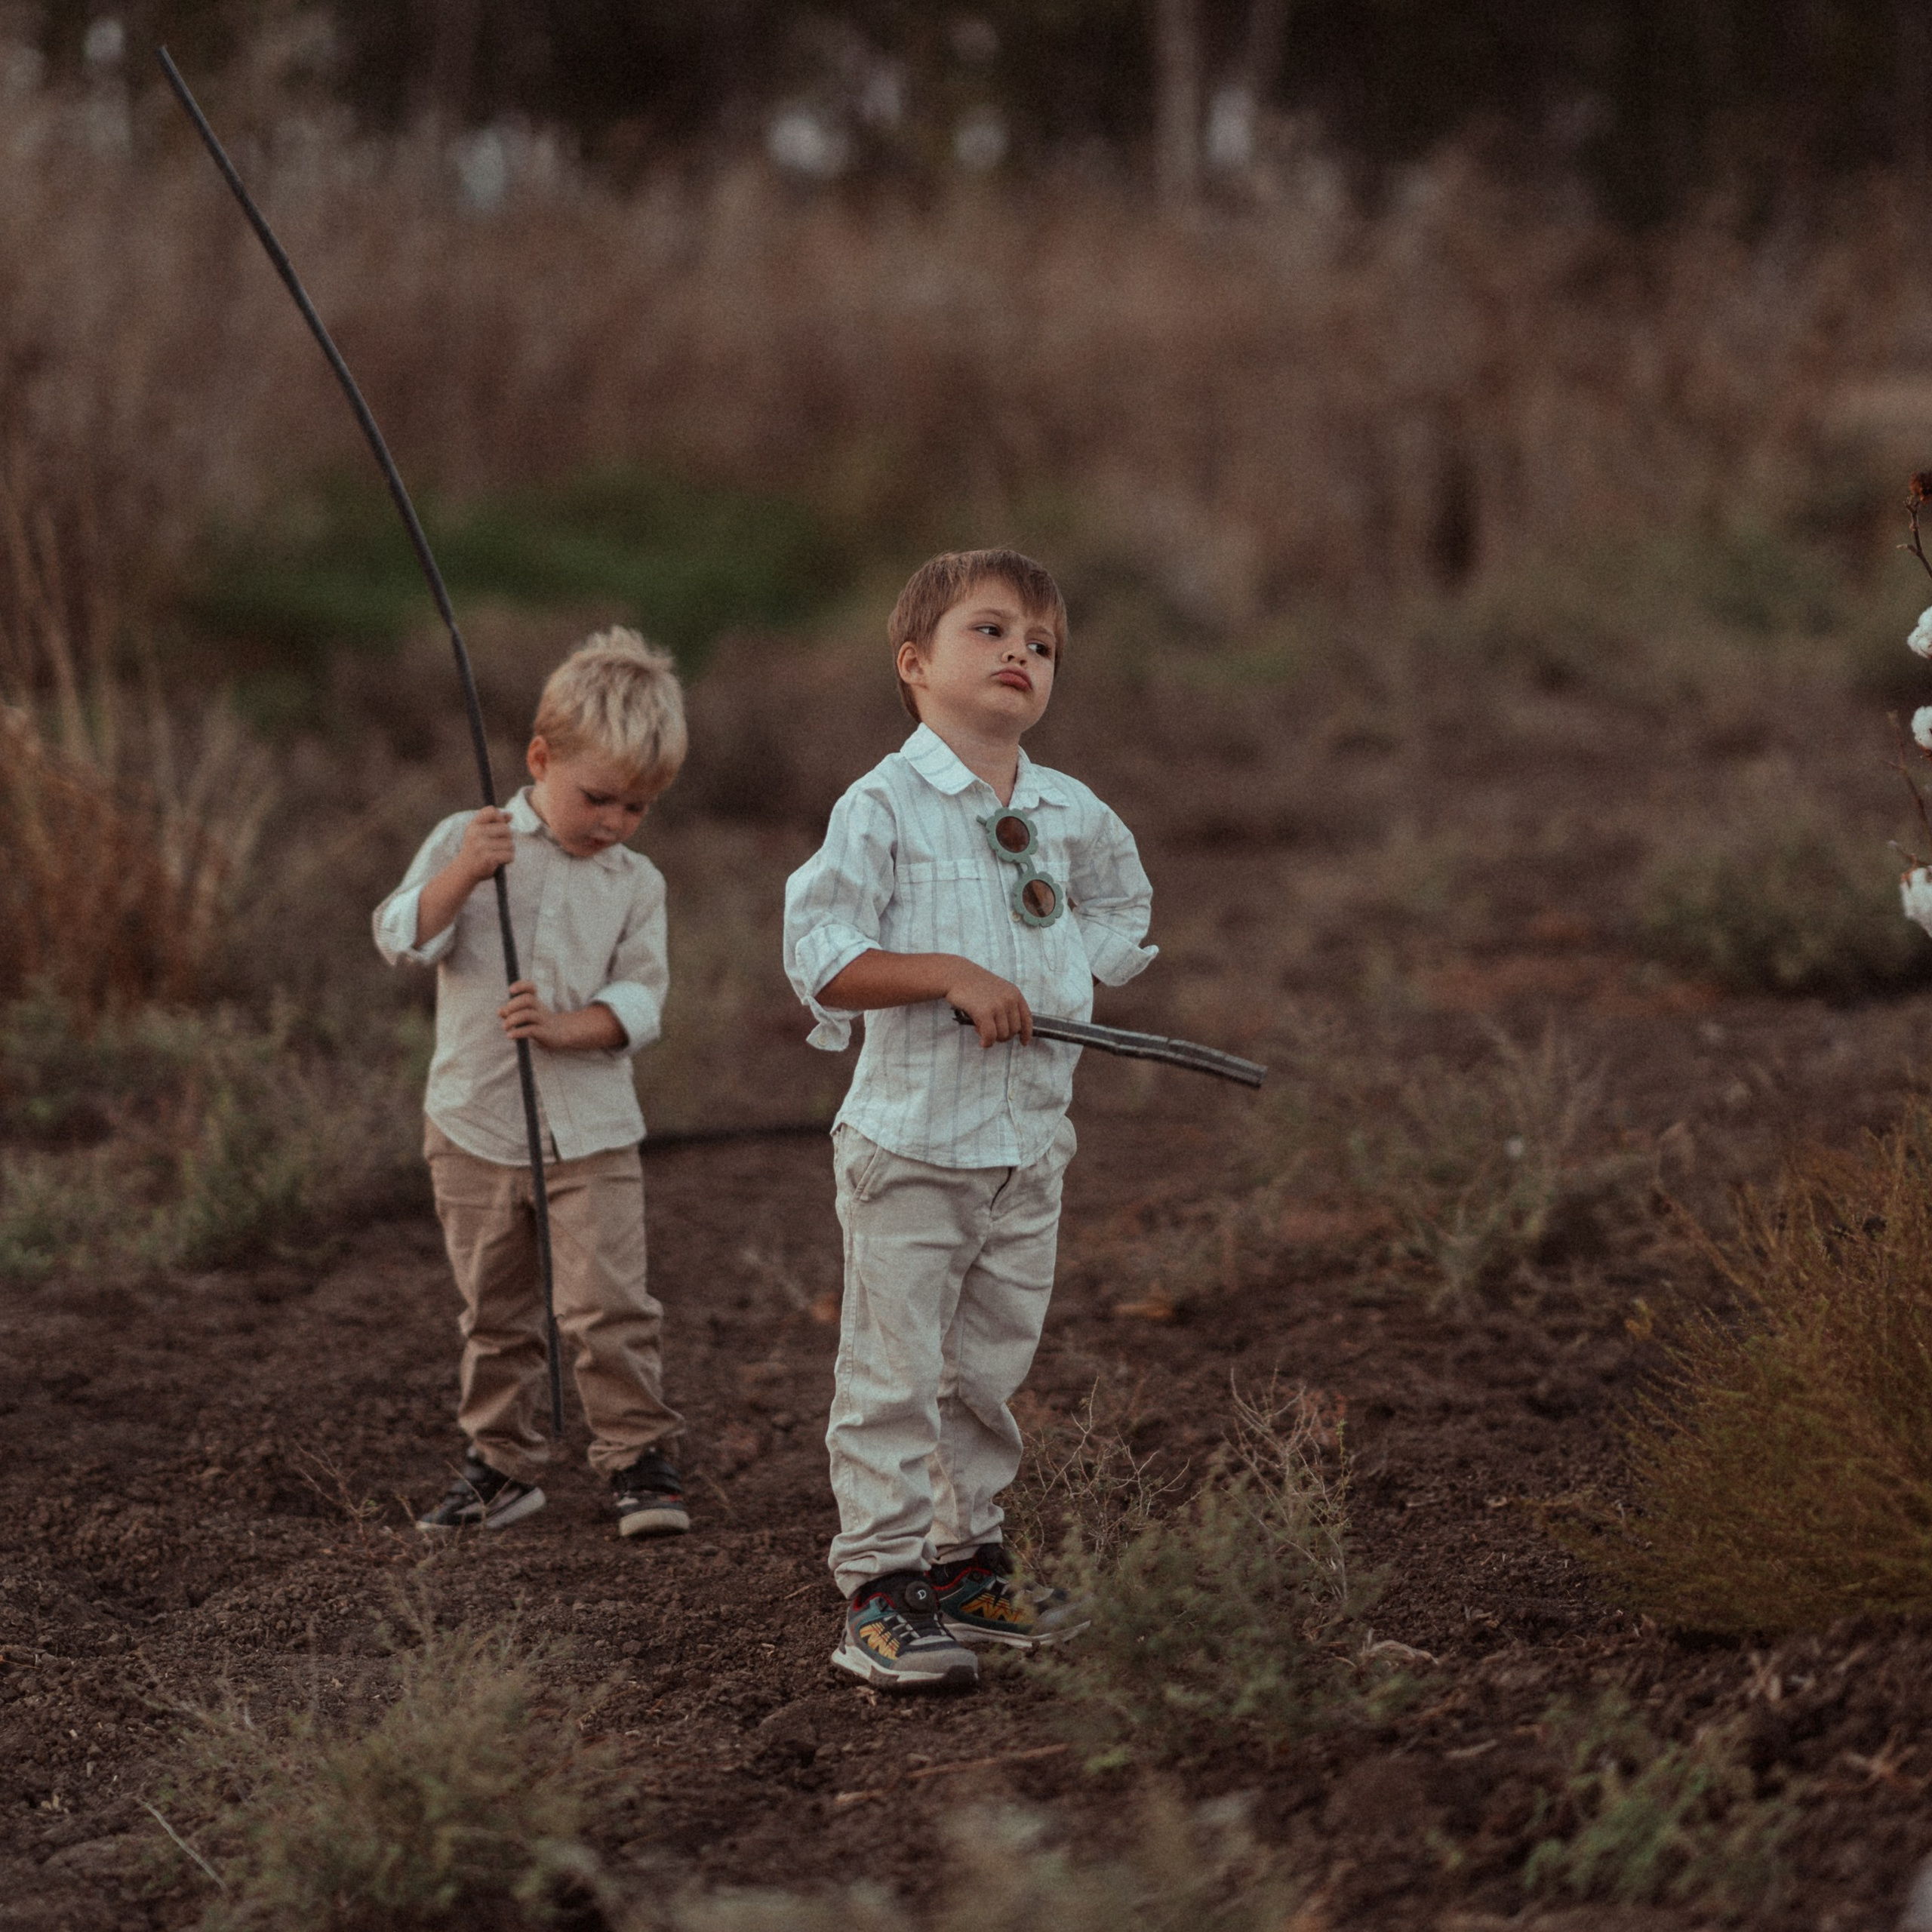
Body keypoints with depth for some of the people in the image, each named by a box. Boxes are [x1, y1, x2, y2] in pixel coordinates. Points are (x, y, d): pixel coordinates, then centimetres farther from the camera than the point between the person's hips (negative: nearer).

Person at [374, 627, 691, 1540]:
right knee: (494, 1313, 11)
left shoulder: (636, 883, 3)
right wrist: (462, 873, -26)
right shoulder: (466, 843, 0)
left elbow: (639, 1002, -3)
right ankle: (502, 1463, 22)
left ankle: (638, 1455, 4)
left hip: (592, 1130, 0)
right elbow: (402, 940, -11)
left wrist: (566, 1027, -22)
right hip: (475, 1123, 0)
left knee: (609, 1305, -7)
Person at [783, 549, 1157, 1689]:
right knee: (893, 1376, -4)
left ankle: (966, 1563, 28)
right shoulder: (884, 806, -10)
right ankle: (880, 1593, 0)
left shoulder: (1072, 815, 7)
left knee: (990, 1372, 15)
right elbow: (820, 956, -16)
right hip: (911, 1137, -6)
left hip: (1029, 1142, 6)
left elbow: (1121, 906, 28)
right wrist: (952, 973, -23)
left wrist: (1072, 974, 12)